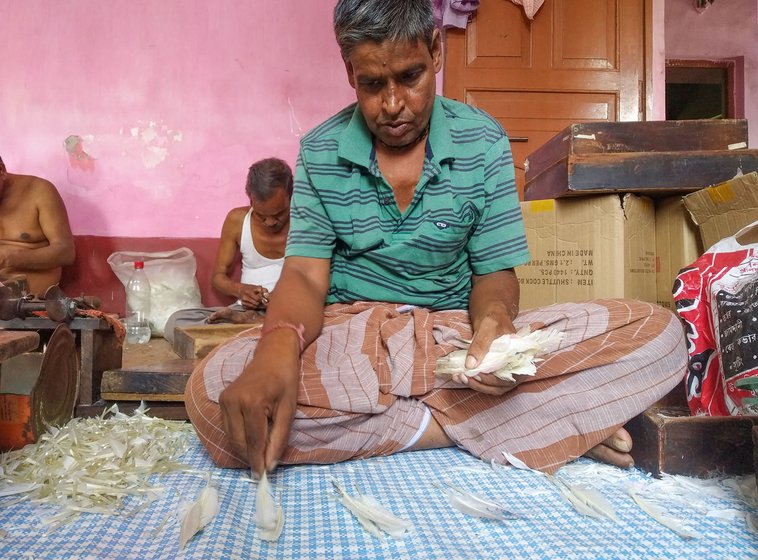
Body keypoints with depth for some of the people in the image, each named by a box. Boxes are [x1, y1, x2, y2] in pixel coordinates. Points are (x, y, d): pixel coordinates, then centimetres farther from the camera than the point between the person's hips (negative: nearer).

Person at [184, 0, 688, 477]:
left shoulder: (483, 142, 1)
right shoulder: (320, 151, 1)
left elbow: (494, 271, 1)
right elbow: (305, 274, -7)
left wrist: (495, 320, -24)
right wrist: (279, 344, -31)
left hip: (455, 335, 0)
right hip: (350, 341, 1)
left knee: (659, 336, -16)